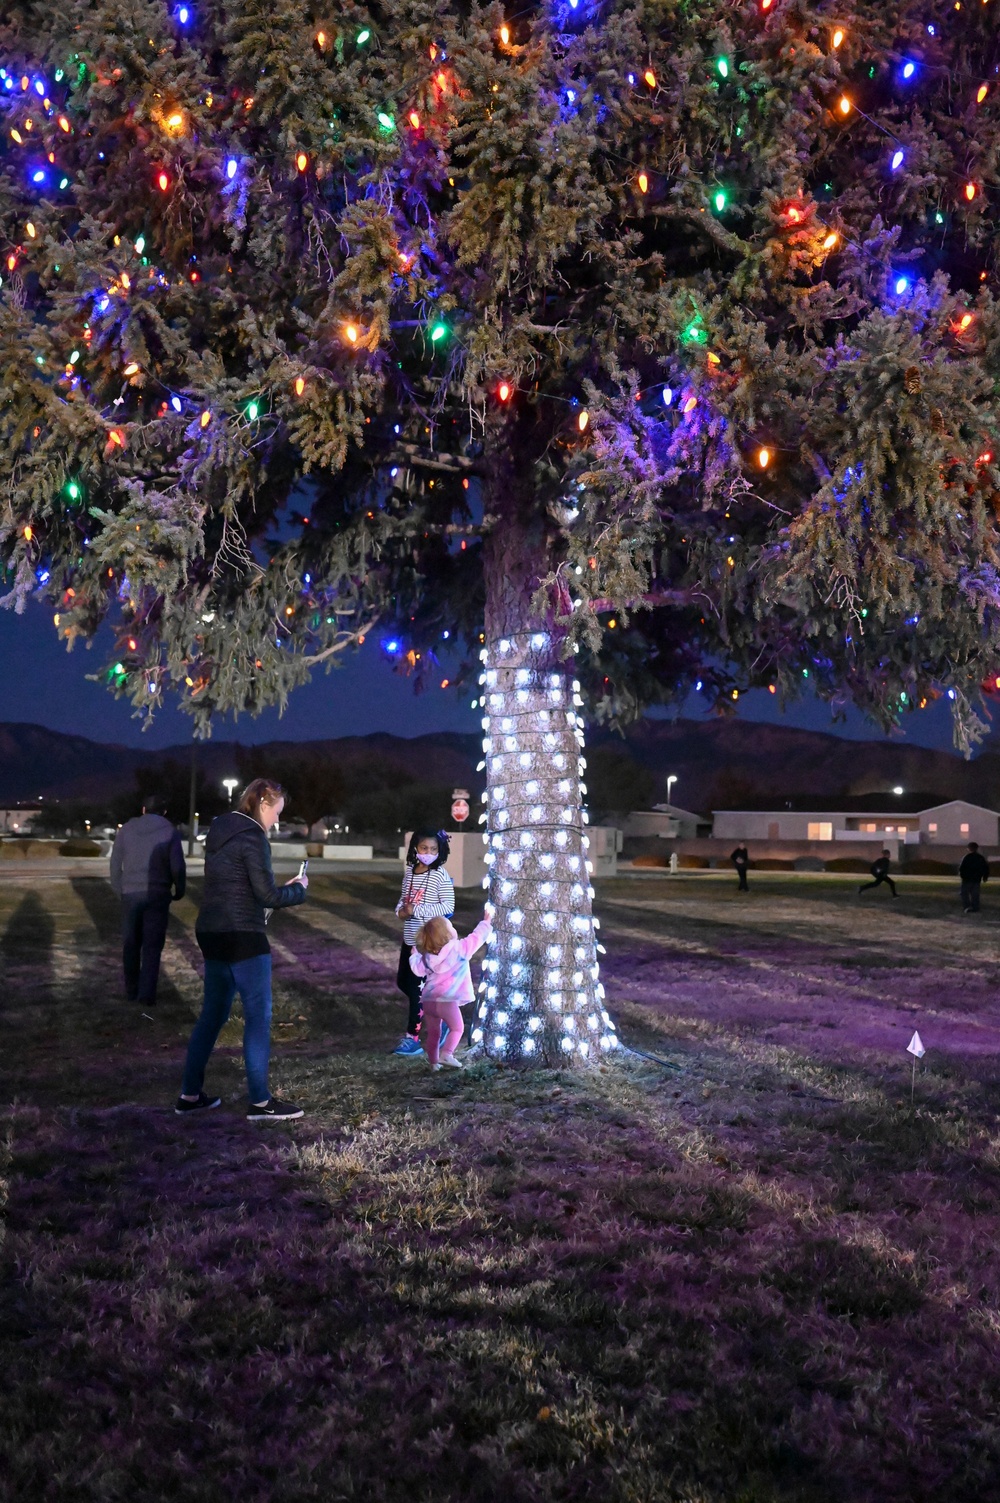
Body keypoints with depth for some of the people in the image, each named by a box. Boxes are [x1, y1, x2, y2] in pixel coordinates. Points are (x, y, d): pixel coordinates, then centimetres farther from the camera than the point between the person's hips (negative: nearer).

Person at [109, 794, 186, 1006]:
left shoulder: (127, 829, 7)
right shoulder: (170, 831, -1)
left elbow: (115, 864, 7)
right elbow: (177, 867, -6)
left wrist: (119, 890, 19)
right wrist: (179, 891, 9)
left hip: (130, 893, 2)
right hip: (157, 895, -2)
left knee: (131, 944, 13)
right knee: (152, 946, 0)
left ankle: (131, 991, 17)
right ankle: (147, 994, -6)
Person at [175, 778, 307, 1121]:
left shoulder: (220, 831, 12)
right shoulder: (252, 837, -15)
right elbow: (267, 895, -16)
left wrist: (280, 889, 14)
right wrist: (298, 889, 2)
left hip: (212, 932, 9)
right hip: (242, 937, -9)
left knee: (213, 1013, 16)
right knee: (258, 1016, -1)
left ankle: (190, 1095, 21)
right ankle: (260, 1102, 5)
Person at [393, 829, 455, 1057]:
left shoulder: (440, 875, -14)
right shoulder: (409, 871, 5)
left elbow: (448, 906, -19)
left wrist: (417, 910, -22)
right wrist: (401, 910, -8)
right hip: (409, 938, 8)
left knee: (416, 987, -4)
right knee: (403, 981, 17)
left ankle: (412, 1039, 5)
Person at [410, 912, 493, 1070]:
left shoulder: (427, 956, 8)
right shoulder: (460, 948, -4)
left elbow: (418, 970, 16)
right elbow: (477, 936, 4)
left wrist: (414, 955, 33)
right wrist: (486, 921, 19)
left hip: (428, 1000, 5)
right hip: (447, 1000, -5)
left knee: (433, 1033, 18)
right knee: (457, 1028, 12)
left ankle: (434, 1062, 22)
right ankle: (447, 1054, -7)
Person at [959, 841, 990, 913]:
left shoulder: (966, 858, -11)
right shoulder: (981, 858, 7)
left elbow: (962, 868, -14)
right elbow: (986, 868, 12)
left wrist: (961, 875, 0)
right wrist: (985, 877, 21)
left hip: (967, 879, -5)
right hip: (977, 880, 5)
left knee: (965, 893, 3)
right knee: (975, 894, 9)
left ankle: (967, 906, -13)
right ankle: (975, 908, 8)